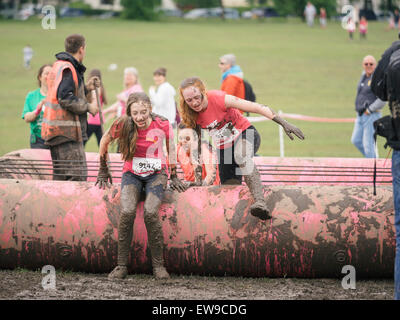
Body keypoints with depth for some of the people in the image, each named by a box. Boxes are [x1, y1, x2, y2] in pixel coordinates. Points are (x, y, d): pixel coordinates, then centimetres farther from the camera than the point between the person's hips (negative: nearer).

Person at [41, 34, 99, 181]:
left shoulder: (58, 65, 18)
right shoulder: (68, 69, -13)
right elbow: (65, 98, -22)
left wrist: (86, 88, 14)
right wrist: (88, 107, -13)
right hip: (66, 131, -11)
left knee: (60, 177, 12)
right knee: (78, 175, -13)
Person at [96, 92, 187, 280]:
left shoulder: (162, 125, -14)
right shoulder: (123, 125, -14)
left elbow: (171, 146, 6)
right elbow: (105, 141, 5)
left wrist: (174, 177, 9)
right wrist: (103, 171, 13)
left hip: (156, 174, -1)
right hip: (132, 174, 1)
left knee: (150, 212, -29)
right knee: (127, 212, -28)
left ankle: (158, 265, -15)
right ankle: (121, 265, -19)